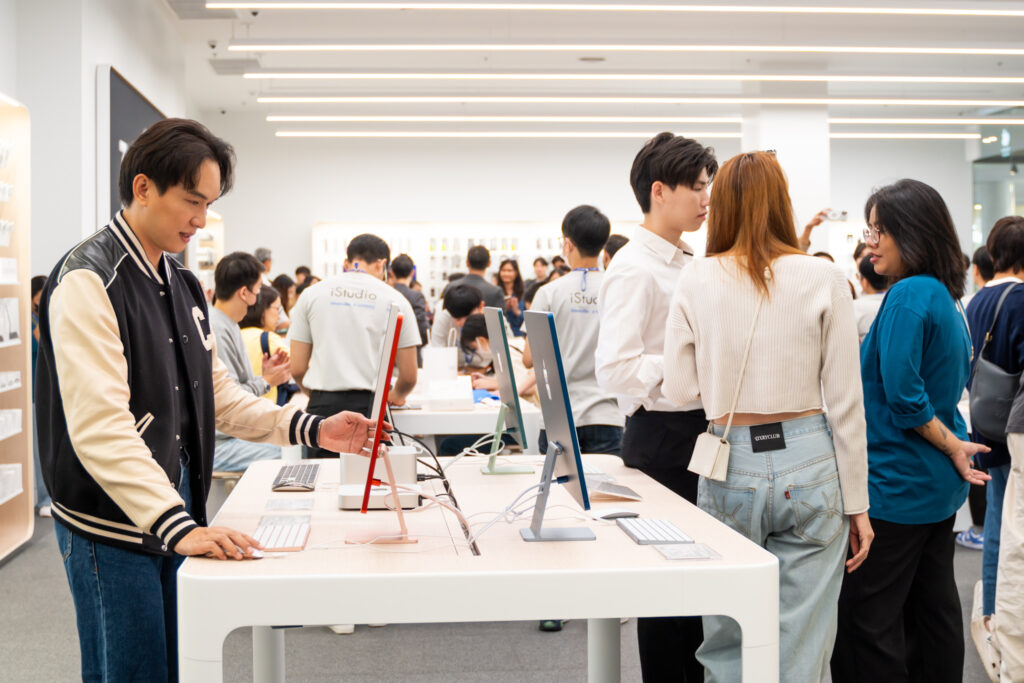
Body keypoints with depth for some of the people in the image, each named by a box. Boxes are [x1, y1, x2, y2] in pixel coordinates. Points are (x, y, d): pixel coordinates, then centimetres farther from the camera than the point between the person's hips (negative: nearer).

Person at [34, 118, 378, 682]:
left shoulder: (181, 285, 13)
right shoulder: (88, 281, -16)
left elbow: (216, 393, 15)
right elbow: (100, 426, -25)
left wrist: (311, 429, 1)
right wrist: (177, 526, -32)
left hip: (177, 512, 8)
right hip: (113, 529, -8)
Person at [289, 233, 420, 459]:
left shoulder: (311, 294, 10)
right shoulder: (395, 300, 6)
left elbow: (297, 369, 9)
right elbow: (409, 376, 5)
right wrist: (396, 396, 27)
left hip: (323, 408, 1)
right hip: (370, 406, -1)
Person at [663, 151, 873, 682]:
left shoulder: (696, 281, -1)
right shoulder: (822, 278, -3)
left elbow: (680, 390, 0)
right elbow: (844, 399, -2)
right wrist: (857, 502, 4)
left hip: (731, 465, 1)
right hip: (808, 464, -1)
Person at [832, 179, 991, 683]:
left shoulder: (909, 296, -17)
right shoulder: (946, 300, 12)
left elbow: (903, 398, -22)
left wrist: (954, 448, -11)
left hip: (896, 486, -10)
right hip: (940, 485, 10)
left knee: (866, 622, -4)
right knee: (934, 609, 15)